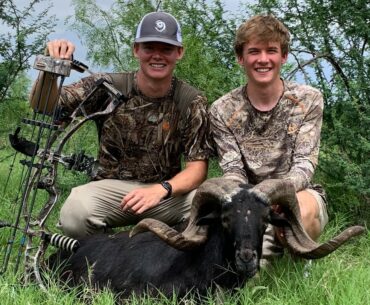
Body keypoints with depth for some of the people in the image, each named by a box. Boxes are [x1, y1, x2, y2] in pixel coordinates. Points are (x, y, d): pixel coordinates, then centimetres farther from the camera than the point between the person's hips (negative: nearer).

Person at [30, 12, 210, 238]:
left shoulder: (193, 102, -3)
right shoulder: (108, 86, -3)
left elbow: (197, 166, -7)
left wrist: (161, 189, -28)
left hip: (167, 191, 1)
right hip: (112, 188, 0)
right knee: (76, 211, -34)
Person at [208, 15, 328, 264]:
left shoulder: (309, 100, -5)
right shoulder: (222, 111, -4)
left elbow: (305, 164, -13)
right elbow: (233, 171, -9)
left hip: (298, 194, 0)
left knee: (301, 210, -37)